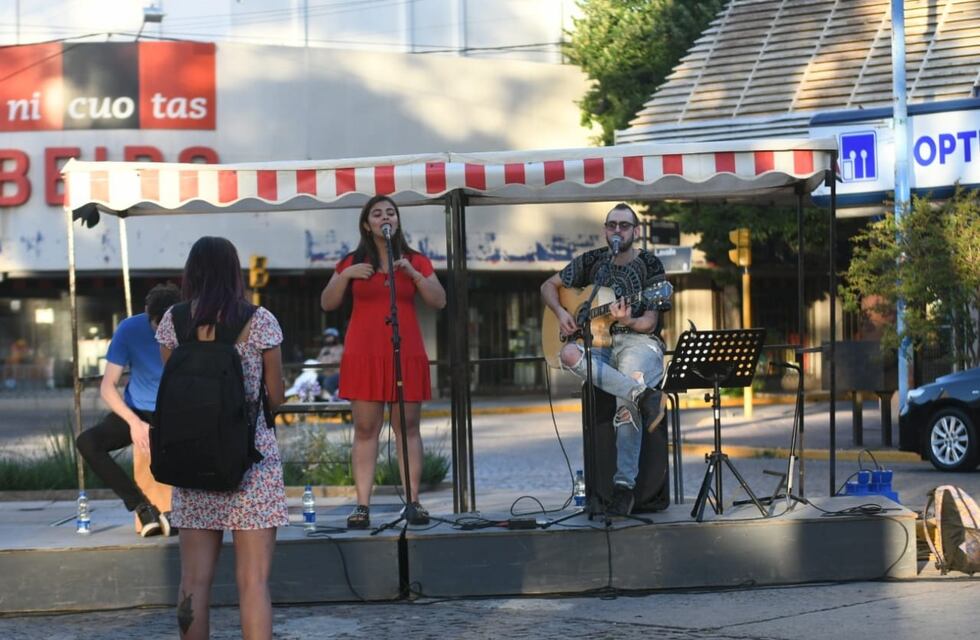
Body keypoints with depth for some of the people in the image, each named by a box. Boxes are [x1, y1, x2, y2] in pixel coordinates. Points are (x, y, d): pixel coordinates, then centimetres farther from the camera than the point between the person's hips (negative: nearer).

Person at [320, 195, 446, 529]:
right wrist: (345, 276, -7)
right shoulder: (352, 263, 12)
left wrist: (413, 273, -9)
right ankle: (362, 505, -6)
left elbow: (439, 301, 3)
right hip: (364, 355, 0)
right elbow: (327, 304, 8)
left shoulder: (416, 261, 11)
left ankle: (413, 502, -1)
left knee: (407, 428, -2)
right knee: (365, 429, -4)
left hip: (407, 354, 0)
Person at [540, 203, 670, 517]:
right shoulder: (592, 261, 13)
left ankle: (624, 485, -35)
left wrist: (627, 321, -25)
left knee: (625, 401, -35)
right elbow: (549, 286, 22)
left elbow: (650, 322, -3)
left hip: (639, 341, -4)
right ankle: (643, 396, -40)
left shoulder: (649, 265, 3)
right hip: (599, 344, 4)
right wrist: (560, 312, 2)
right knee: (568, 353, -34)